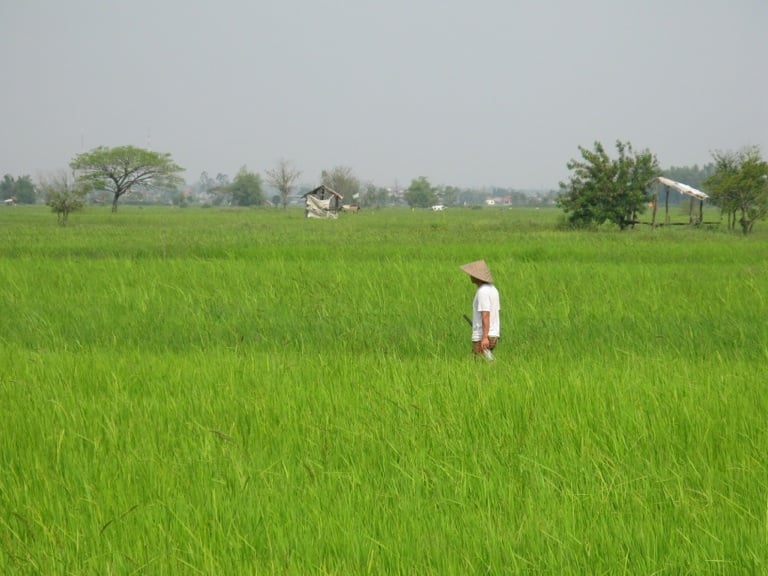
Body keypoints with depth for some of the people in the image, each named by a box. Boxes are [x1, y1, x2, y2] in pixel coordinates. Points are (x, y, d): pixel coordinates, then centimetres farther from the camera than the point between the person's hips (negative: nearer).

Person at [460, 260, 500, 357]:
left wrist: (484, 337, -25)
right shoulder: (493, 289, 14)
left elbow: (485, 316, -21)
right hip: (493, 335, 10)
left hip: (482, 337, -10)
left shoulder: (482, 292, -16)